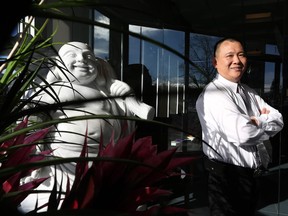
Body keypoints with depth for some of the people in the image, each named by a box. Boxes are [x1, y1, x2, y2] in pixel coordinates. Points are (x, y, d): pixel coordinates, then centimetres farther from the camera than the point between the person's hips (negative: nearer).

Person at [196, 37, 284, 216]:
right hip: (227, 176, -8)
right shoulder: (213, 94, -18)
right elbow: (243, 134, -28)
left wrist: (258, 121, -16)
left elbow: (278, 120, 3)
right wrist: (266, 129, -8)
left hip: (252, 174, 9)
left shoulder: (249, 92, 11)